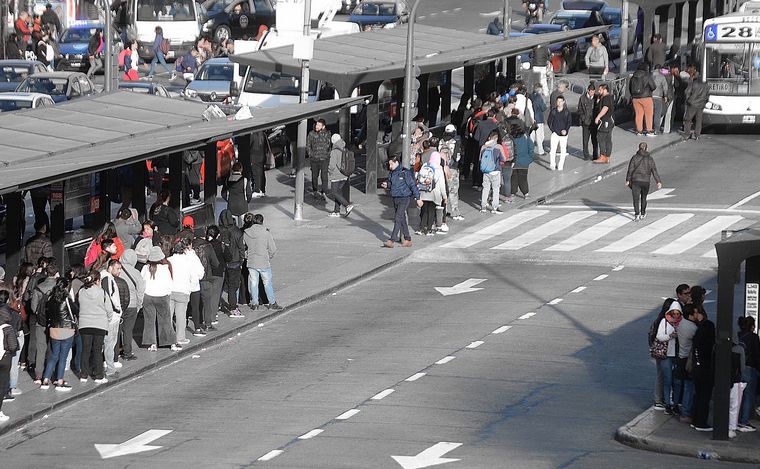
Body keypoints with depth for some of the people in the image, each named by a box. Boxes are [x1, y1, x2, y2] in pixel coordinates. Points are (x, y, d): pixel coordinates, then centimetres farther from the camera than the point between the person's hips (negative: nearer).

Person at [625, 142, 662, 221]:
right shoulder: (650, 159, 1)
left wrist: (627, 180, 4)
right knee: (643, 198, 20)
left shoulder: (634, 158, -3)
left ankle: (636, 214, -19)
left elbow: (630, 170, -4)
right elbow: (654, 171, -2)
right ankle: (642, 214, 31)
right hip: (646, 181, 2)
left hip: (635, 181, -2)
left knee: (636, 199, -3)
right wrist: (658, 182, -2)